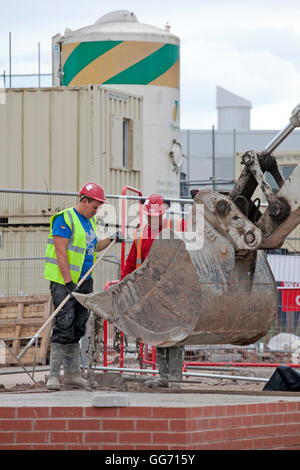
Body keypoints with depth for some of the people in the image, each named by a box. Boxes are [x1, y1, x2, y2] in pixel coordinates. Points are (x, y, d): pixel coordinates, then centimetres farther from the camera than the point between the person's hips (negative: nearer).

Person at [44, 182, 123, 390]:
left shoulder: (90, 221, 15)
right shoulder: (65, 219, -12)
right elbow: (61, 252, -18)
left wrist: (110, 240, 11)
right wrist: (68, 282, -22)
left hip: (84, 281, 8)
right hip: (63, 281, -8)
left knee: (77, 329, 9)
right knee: (64, 327, -13)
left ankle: (72, 373, 14)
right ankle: (54, 375, -11)